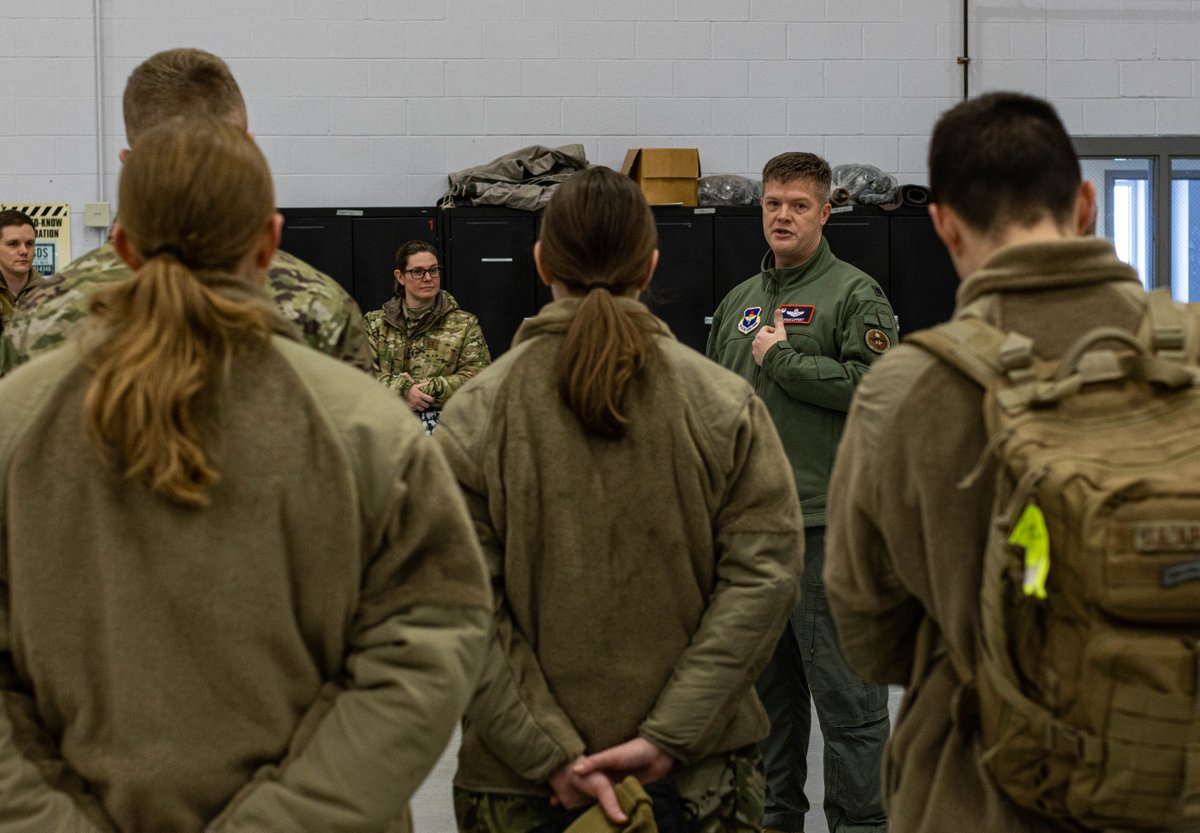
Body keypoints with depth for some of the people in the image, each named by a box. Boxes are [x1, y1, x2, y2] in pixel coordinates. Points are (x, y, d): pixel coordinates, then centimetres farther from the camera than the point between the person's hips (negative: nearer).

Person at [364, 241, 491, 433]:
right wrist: (402, 389, -11)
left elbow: (477, 376, 2)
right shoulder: (374, 323, 19)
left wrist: (426, 388, -8)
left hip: (443, 415, 0)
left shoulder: (465, 324, 14)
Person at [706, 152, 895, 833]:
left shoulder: (855, 294, -3)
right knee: (765, 677, 14)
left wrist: (781, 358, -12)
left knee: (843, 683, -4)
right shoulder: (740, 301, 18)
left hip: (827, 520, -7)